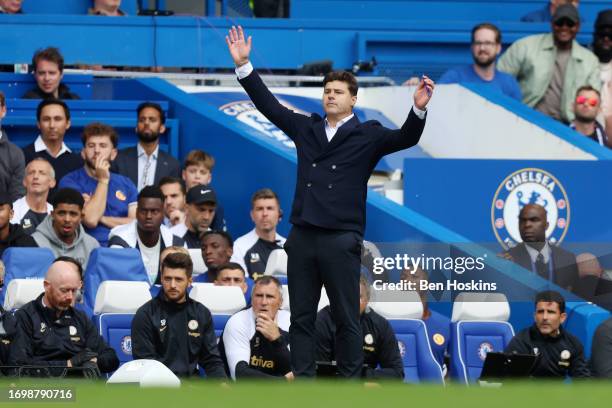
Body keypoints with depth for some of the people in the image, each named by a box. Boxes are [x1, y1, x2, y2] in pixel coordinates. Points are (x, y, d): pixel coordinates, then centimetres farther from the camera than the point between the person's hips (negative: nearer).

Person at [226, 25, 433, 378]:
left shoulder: (367, 135, 2)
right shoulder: (306, 128, 13)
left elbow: (404, 139, -11)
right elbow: (269, 105, 14)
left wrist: (419, 110, -30)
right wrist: (244, 65, 8)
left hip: (341, 239, -4)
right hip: (302, 236, 4)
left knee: (347, 319, 1)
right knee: (302, 317, 7)